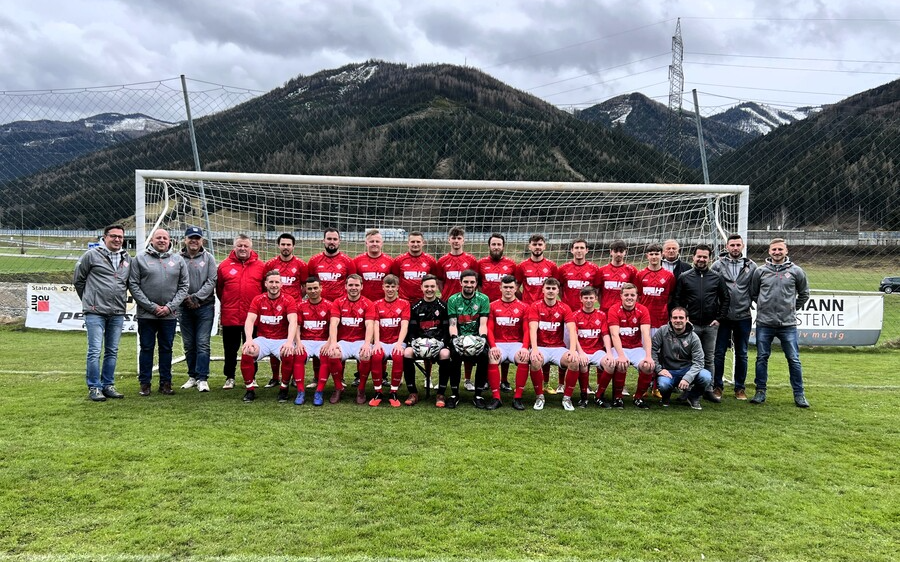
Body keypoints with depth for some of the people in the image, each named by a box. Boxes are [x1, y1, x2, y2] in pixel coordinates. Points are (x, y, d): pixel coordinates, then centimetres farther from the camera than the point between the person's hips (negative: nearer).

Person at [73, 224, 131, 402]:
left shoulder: (127, 259, 11)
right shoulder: (92, 255, -3)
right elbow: (78, 280, 4)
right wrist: (89, 300, 9)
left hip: (118, 313, 5)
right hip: (95, 312, -5)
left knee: (112, 352, 10)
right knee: (95, 351, -4)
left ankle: (108, 385, 19)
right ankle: (94, 387, 4)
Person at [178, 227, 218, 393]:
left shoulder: (208, 258, 3)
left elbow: (211, 281, -4)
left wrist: (196, 297, -12)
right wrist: (185, 298, -11)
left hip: (205, 306, -2)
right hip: (184, 307, 2)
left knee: (203, 343, -5)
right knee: (189, 345, 9)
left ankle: (202, 379, -3)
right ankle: (192, 376, 20)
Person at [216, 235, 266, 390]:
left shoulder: (261, 266, 2)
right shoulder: (224, 265, 3)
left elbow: (266, 288, 6)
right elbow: (219, 288, 8)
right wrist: (227, 304, 8)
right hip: (229, 316, 0)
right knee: (230, 349, 9)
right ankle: (229, 377, 21)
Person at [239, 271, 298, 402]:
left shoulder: (288, 301, -3)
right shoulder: (258, 300, 3)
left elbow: (293, 322, -17)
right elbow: (249, 320, -9)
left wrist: (289, 342, -35)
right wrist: (249, 340, -28)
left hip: (282, 340, -1)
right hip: (262, 339, 2)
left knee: (289, 354, -33)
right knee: (246, 352, -28)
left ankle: (284, 389, -8)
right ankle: (250, 389, -10)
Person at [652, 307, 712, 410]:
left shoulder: (693, 337, -4)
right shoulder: (662, 331, -4)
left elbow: (698, 362, -10)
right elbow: (652, 350, -6)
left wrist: (687, 378, -25)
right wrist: (659, 369, -15)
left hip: (687, 370, 1)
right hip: (668, 371, -1)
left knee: (706, 377, -28)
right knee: (663, 384, -35)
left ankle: (693, 397, 7)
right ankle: (665, 397, 8)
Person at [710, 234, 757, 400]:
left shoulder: (751, 266, 3)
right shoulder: (718, 265, 0)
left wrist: (749, 304, 0)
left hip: (743, 317, 1)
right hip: (723, 316, -1)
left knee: (741, 354, 9)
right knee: (719, 353, 4)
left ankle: (740, 387, 20)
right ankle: (717, 386, 15)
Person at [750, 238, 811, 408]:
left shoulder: (796, 271, 2)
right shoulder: (760, 271, 3)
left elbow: (804, 294, 14)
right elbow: (753, 293, 13)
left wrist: (793, 308, 9)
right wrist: (764, 306, 7)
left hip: (788, 324, -1)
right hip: (764, 324, 1)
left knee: (794, 359, 2)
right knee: (762, 358, 7)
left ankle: (799, 394, 12)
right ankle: (760, 392, 17)